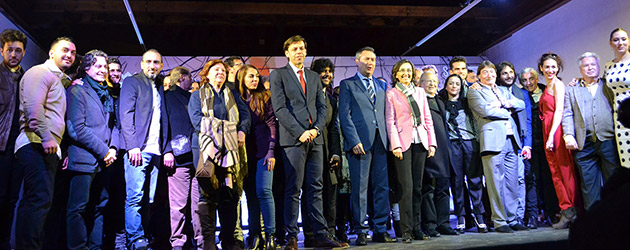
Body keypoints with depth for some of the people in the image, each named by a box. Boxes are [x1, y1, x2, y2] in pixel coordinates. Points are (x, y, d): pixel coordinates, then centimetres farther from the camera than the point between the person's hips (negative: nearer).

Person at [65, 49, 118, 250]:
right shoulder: (77, 91, -4)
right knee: (78, 207, -4)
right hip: (84, 158, -7)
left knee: (101, 206, 11)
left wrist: (113, 148, 1)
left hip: (104, 160, 8)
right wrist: (104, 151, -13)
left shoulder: (107, 96, 18)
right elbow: (77, 129, -13)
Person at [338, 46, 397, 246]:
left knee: (382, 187, 5)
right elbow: (344, 115, -3)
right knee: (360, 189, -2)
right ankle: (361, 231, 6)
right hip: (360, 142, -4)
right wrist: (354, 141, -12)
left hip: (380, 142, 5)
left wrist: (388, 138, 6)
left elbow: (385, 113, 18)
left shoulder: (382, 85, 20)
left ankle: (380, 230, 13)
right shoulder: (347, 85, 6)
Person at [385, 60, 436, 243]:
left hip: (420, 142, 4)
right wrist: (395, 145, -12)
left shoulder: (420, 92, 16)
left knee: (417, 186, 7)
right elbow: (390, 121, -3)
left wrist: (431, 142, 6)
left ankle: (417, 228, 15)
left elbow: (427, 118, 14)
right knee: (406, 186, -8)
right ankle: (406, 230, -2)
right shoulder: (391, 93, 4)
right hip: (403, 142, -4)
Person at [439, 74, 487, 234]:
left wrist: (478, 140, 7)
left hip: (470, 142, 1)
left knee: (475, 179, -5)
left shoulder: (467, 102, 15)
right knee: (457, 181, -2)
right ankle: (461, 219, 4)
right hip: (452, 144, -1)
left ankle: (479, 217, 0)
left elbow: (476, 121, 15)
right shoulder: (442, 104, 11)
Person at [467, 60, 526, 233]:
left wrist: (507, 103, -1)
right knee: (496, 183, -7)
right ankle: (499, 222, -1)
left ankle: (511, 219, 14)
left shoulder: (504, 91, 26)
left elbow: (521, 105, 18)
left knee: (512, 183, 7)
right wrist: (507, 113, 2)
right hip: (493, 140, -6)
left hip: (511, 139, 6)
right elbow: (486, 110, -10)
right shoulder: (474, 92, 5)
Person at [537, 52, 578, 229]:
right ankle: (566, 210, 9)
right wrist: (548, 136, 10)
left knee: (565, 170, -6)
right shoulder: (547, 88, 22)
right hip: (548, 133, 8)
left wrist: (552, 135, -20)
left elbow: (559, 110, -13)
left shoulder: (558, 84, -3)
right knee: (556, 172, 6)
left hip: (557, 131, -8)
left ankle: (570, 210, -2)